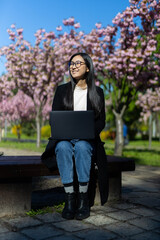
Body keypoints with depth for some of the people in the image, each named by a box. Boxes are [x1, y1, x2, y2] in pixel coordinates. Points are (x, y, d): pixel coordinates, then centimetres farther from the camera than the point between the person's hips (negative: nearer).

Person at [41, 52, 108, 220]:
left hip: (87, 141, -1)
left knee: (81, 147, -36)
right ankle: (69, 198, -31)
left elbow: (101, 121, 4)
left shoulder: (97, 92, 9)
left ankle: (84, 200, -28)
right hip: (64, 139, 1)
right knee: (63, 147, -35)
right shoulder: (62, 90, 10)